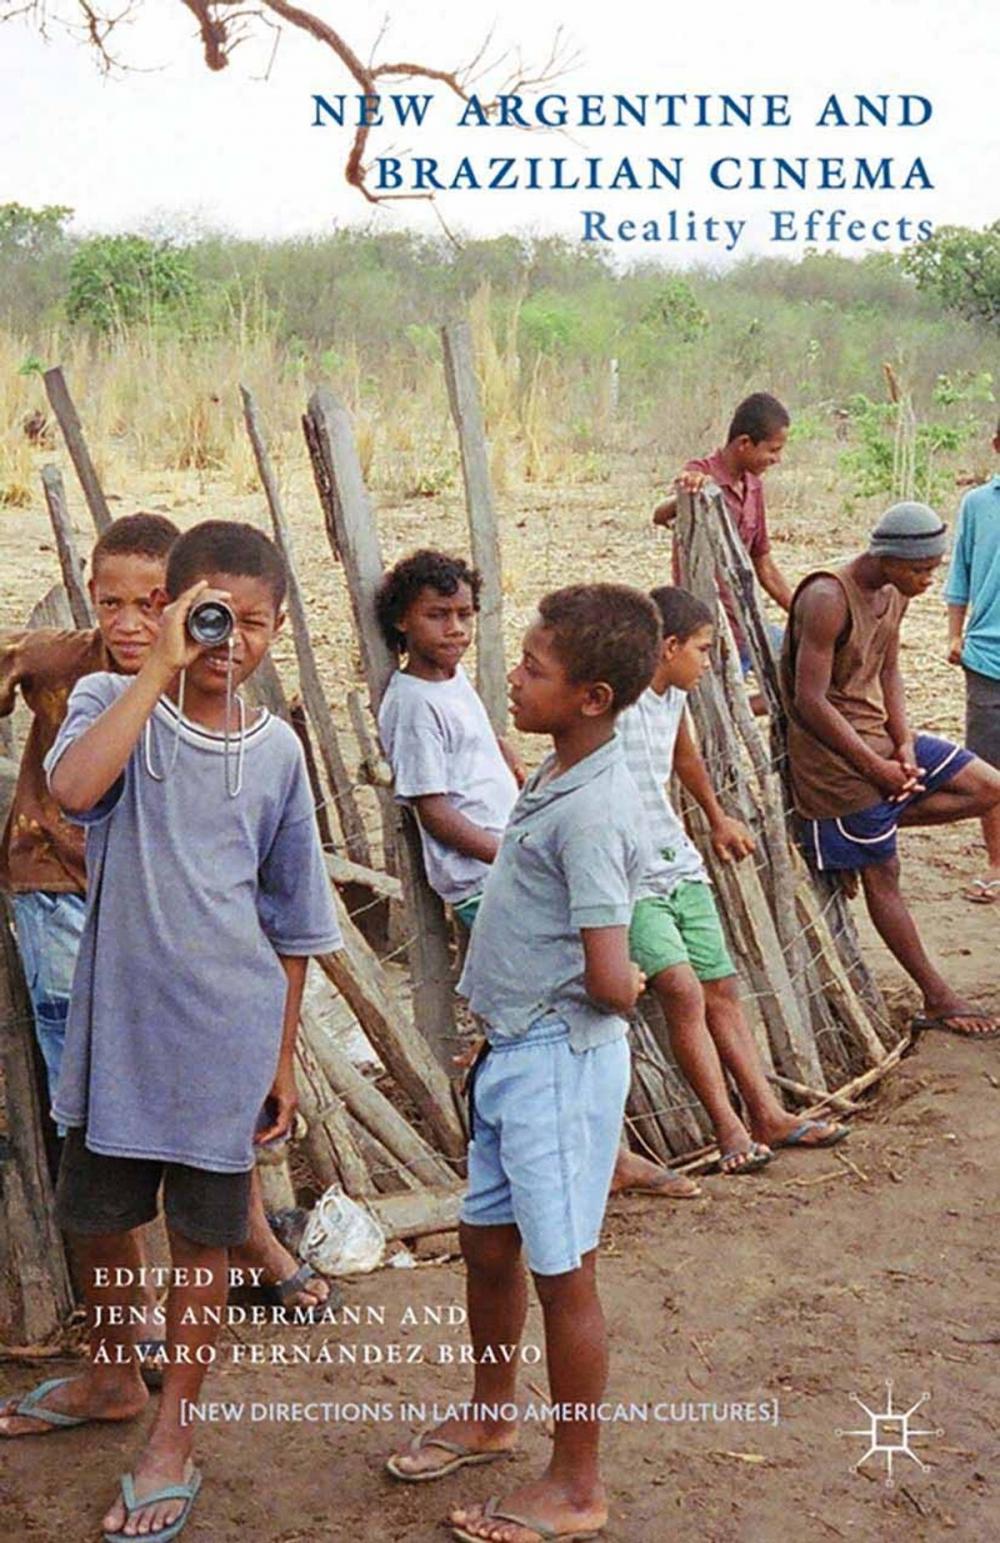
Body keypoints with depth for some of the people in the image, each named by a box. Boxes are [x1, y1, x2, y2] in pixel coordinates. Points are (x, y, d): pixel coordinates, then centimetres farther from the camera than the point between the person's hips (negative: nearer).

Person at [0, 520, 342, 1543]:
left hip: (223, 1031, 0)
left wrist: (282, 1057, 9)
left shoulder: (274, 751, 0)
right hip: (116, 1022, 0)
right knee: (94, 1214, 17)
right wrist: (158, 667, -26)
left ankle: (172, 1441, 28)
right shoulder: (113, 701, -6)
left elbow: (290, 922, 8)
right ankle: (112, 1379, 45)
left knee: (201, 1233, 9)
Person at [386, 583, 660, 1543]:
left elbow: (608, 977, -28)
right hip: (512, 1051, 9)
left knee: (560, 1273, 5)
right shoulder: (556, 778, 6)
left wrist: (626, 990, -7)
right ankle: (490, 1417, 44)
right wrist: (493, 1016, 12)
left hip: (561, 1061, -9)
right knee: (487, 1242, 22)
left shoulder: (590, 811, -25)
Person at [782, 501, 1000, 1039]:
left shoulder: (895, 593, 3)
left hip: (880, 737, 9)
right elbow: (811, 702, -26)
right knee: (882, 874, 3)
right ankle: (938, 999, 14)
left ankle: (874, 821, 8)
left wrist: (904, 745, -5)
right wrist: (876, 768, -19)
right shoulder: (828, 600, -25)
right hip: (834, 753, -9)